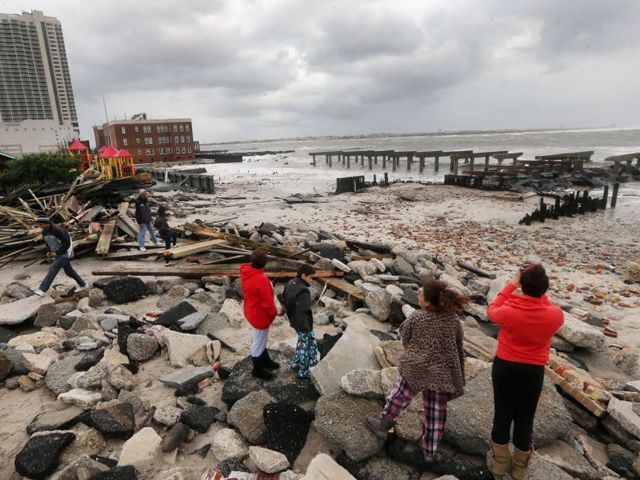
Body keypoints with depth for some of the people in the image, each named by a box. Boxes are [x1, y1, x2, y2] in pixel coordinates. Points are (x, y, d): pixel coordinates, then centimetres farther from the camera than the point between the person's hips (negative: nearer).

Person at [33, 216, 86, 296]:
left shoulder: (57, 230, -24)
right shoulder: (44, 232, 1)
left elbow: (67, 243, -23)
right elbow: (47, 243, 18)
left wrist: (56, 253, -22)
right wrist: (48, 251, 0)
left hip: (65, 253, -9)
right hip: (57, 254, 9)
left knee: (53, 269, -20)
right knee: (69, 271, 17)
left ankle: (42, 290, -20)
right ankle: (83, 284, 32)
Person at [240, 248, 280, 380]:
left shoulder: (246, 272, -8)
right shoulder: (261, 280, -35)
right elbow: (267, 301, -26)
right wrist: (274, 312, -7)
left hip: (252, 311, 9)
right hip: (261, 315, -9)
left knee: (261, 340, 27)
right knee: (259, 343, 12)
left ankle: (266, 361, 47)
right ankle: (257, 369, 32)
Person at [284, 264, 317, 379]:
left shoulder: (290, 284, -1)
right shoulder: (303, 291, -29)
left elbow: (286, 302, 10)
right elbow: (302, 311, -31)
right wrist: (306, 327, -21)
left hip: (294, 321, 9)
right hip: (303, 324, -9)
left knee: (302, 342, 27)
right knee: (310, 346, 9)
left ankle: (296, 363, 41)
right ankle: (304, 371, 21)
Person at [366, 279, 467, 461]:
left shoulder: (416, 317, -15)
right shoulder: (454, 320, -7)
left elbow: (405, 339, -1)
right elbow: (459, 350, 2)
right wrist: (458, 377, 13)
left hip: (414, 368, -3)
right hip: (441, 374, 3)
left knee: (399, 397, 19)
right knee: (436, 413, 17)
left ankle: (383, 424, 38)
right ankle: (429, 451, 31)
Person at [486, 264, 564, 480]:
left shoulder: (508, 311, -23)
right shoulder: (555, 315, -19)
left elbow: (492, 311, 1)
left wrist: (510, 286, 3)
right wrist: (540, 292, 4)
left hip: (504, 367, -1)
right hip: (533, 371, 1)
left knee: (502, 414, 14)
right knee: (525, 418, 16)